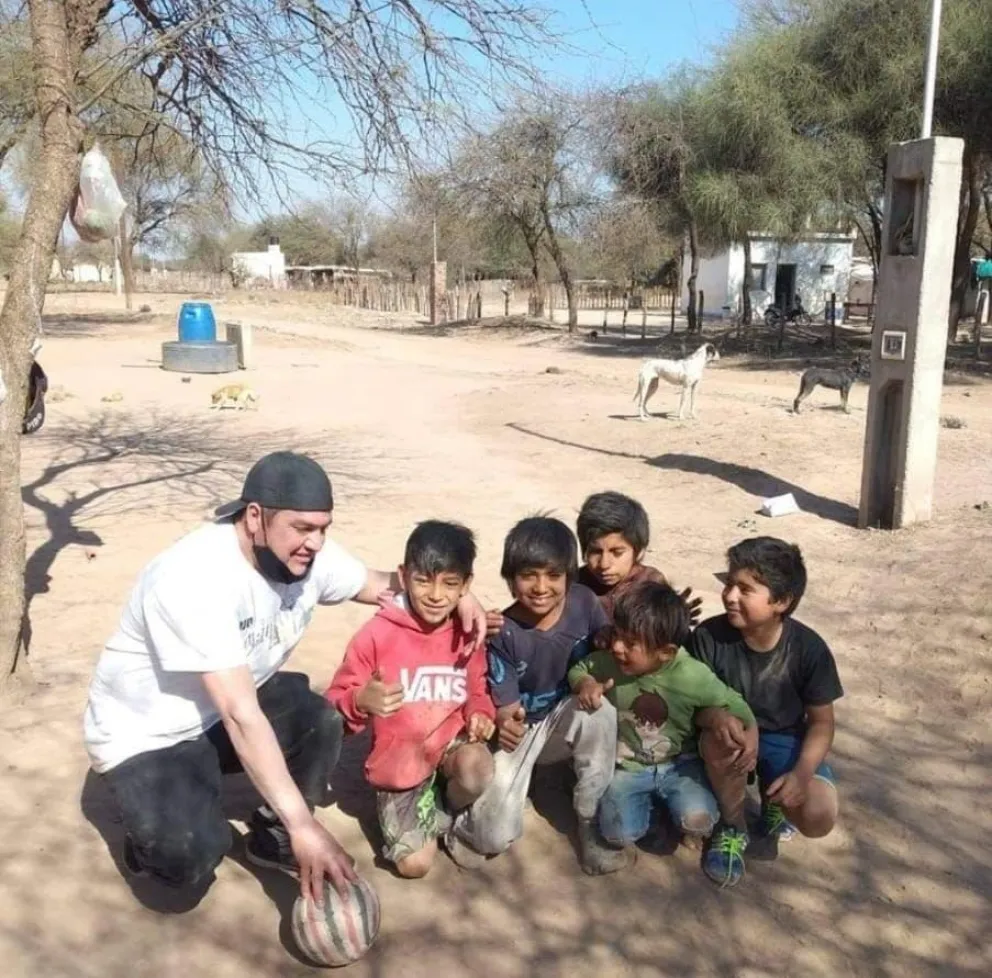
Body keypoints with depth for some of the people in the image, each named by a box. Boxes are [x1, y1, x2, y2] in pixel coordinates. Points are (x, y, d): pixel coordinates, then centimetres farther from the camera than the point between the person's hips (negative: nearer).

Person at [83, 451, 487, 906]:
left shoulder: (307, 555, -13)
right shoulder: (194, 579, -35)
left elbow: (383, 585, 4)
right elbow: (240, 715, -38)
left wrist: (455, 594, -16)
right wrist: (303, 825, -39)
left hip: (224, 711, 7)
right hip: (145, 734, -6)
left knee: (321, 720, -20)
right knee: (194, 854, -28)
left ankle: (271, 838, 6)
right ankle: (156, 835, 9)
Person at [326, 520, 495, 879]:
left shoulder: (467, 634, -6)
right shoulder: (377, 634, -17)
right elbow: (335, 705, -14)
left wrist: (481, 714, -10)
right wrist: (361, 701, -36)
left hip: (451, 743, 2)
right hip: (399, 763, -2)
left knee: (478, 769, -32)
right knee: (414, 863, -13)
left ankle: (446, 810, 4)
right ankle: (424, 806, 22)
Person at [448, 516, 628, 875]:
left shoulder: (584, 602, -18)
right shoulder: (504, 634, -25)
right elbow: (506, 708, -20)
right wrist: (504, 724, -44)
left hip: (564, 721, 3)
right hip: (519, 730, -3)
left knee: (601, 710, -33)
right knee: (496, 836, -20)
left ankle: (592, 823, -15)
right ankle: (469, 822, 19)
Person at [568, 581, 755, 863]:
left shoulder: (692, 676, -22)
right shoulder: (607, 662, -17)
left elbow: (734, 706, -9)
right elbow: (578, 670, 1)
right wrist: (585, 683, -21)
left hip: (678, 765, -1)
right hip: (628, 766, 2)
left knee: (696, 821, -27)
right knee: (618, 835, -18)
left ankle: (669, 800, 10)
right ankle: (646, 802, 16)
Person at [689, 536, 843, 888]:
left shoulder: (809, 648, -18)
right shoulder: (709, 637, -20)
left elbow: (821, 720, -8)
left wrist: (801, 773, -25)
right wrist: (717, 716, -37)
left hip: (786, 741, 0)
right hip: (733, 738, 0)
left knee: (818, 818, -25)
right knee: (722, 737, -37)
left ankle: (773, 798, 15)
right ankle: (733, 827, -7)